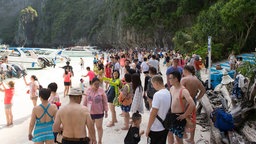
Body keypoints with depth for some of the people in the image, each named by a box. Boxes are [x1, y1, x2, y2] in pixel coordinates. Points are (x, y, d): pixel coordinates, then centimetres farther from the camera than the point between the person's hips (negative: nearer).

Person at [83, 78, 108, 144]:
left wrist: (106, 111, -5)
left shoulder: (101, 90, -11)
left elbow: (105, 101, -5)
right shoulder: (88, 90, -7)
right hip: (89, 112, 2)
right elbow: (85, 101, 2)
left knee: (99, 127, 8)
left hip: (99, 112, -2)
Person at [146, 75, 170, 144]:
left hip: (156, 128, -7)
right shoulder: (168, 93, 2)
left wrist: (148, 128, -13)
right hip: (165, 127, 7)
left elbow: (153, 114, -21)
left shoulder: (157, 94, -22)